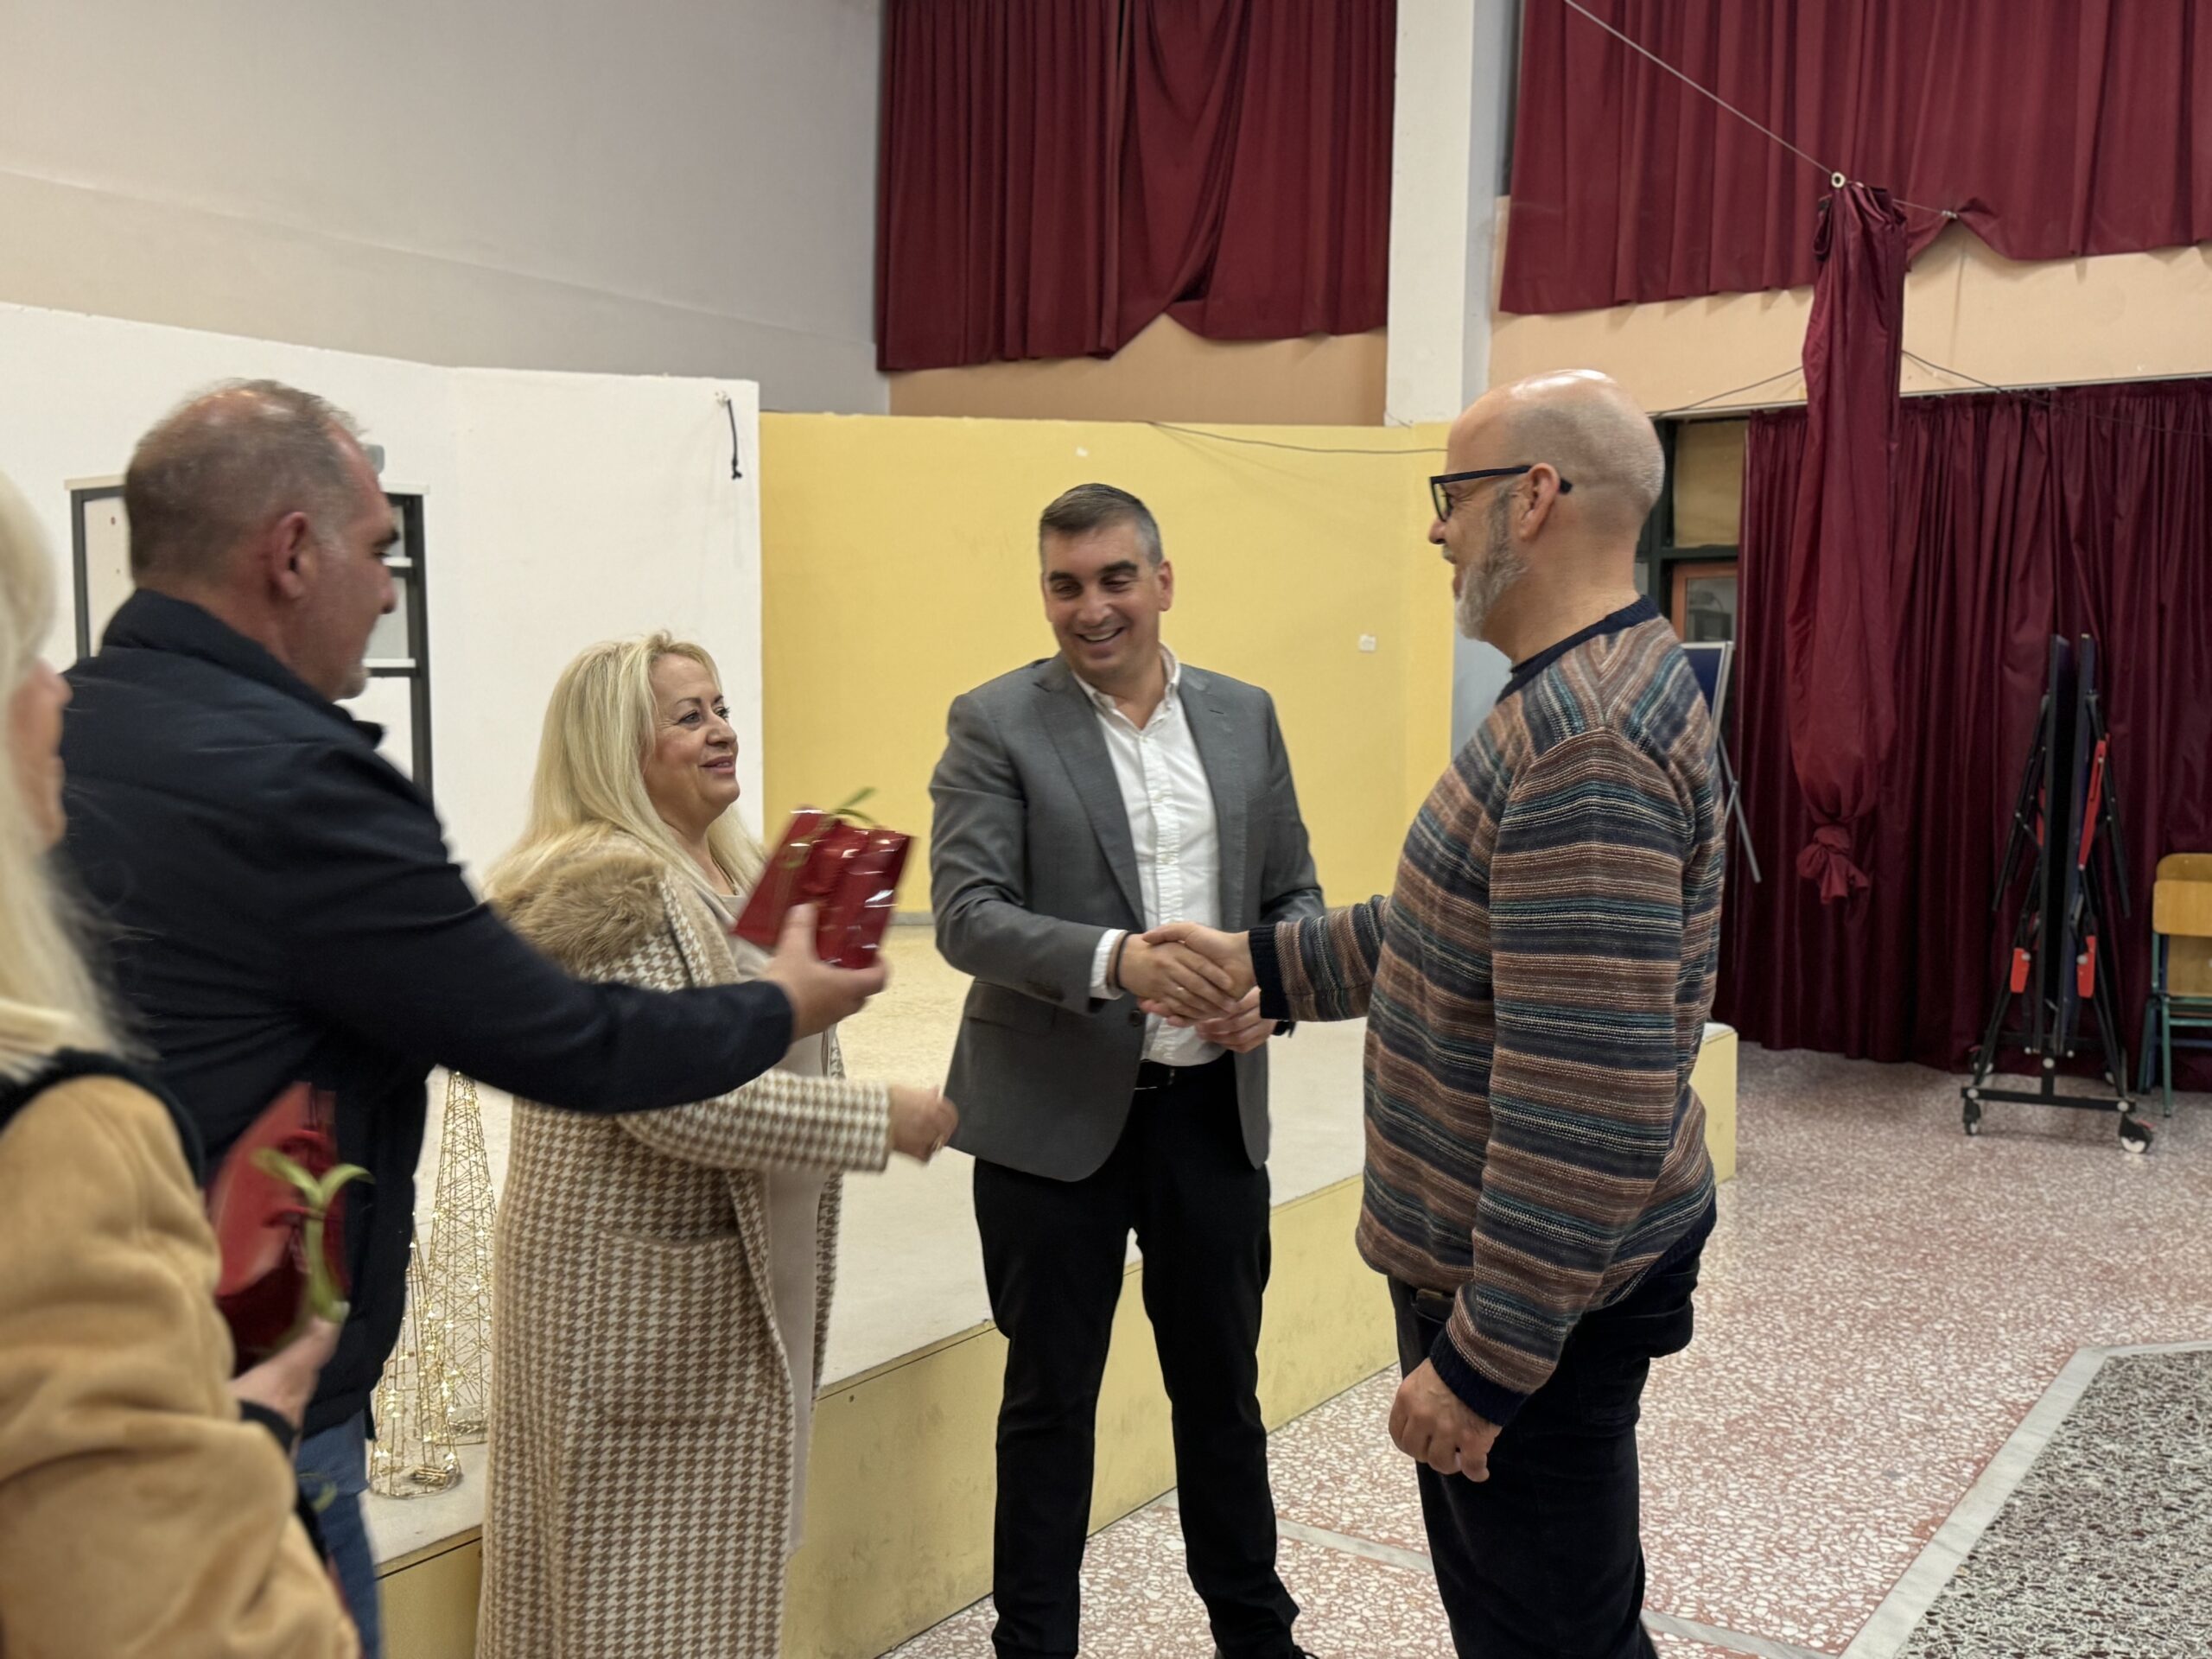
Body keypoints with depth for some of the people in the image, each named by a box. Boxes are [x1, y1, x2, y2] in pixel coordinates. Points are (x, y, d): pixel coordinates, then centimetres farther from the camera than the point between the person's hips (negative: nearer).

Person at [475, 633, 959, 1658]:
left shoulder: (738, 872, 10)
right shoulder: (605, 888, -19)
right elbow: (667, 1098, -27)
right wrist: (878, 1117, -24)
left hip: (739, 1269, 9)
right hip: (635, 1277, -9)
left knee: (720, 1553, 19)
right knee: (642, 1570, 5)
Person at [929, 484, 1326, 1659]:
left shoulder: (1245, 716, 6)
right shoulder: (994, 724, -6)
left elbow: (1295, 891, 10)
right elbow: (966, 913, -15)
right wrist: (1115, 961, -31)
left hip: (1213, 1110, 4)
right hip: (1057, 1116, -3)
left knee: (1222, 1381, 19)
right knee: (1049, 1395, 12)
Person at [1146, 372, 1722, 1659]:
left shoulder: (1584, 745, -26)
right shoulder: (1586, 687, 9)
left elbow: (1589, 1096, -29)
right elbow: (1462, 929, 17)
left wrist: (1485, 1356, -24)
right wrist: (1268, 962, 15)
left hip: (1541, 1290, -10)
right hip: (1490, 1254, 10)